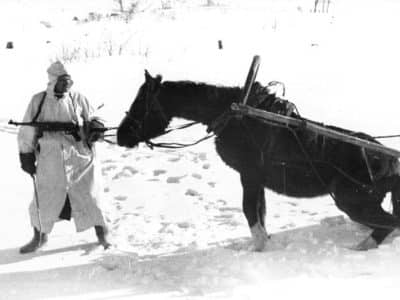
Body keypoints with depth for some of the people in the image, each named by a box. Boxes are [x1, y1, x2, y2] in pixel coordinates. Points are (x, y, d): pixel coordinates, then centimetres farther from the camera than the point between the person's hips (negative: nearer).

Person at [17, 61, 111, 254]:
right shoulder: (38, 101, 1)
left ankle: (102, 236, 19)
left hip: (80, 158, 0)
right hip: (50, 161, 0)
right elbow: (27, 132, 7)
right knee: (44, 200, 9)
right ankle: (39, 237, 31)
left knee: (89, 198, 2)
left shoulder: (78, 99, 1)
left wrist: (95, 126, -12)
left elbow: (91, 119, 11)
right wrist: (26, 155, 6)